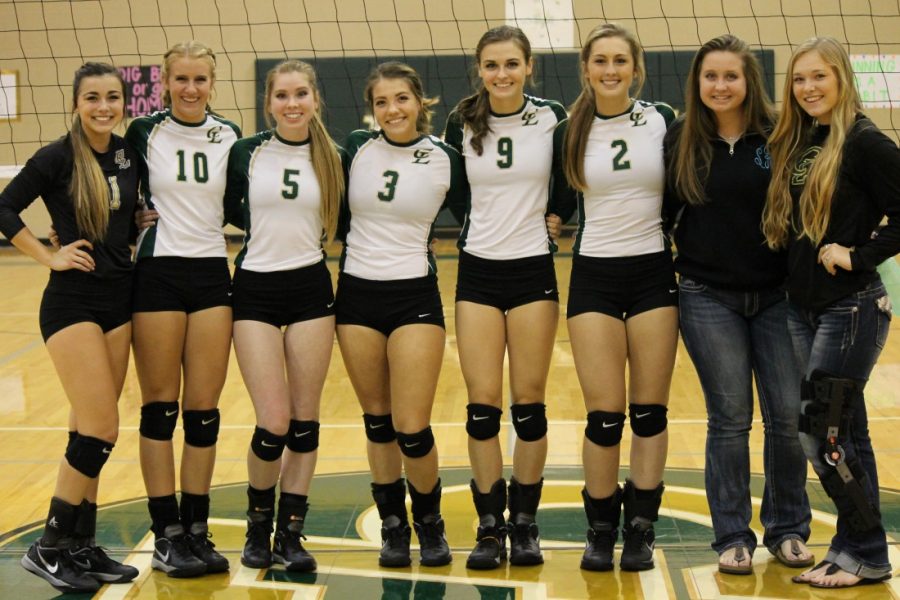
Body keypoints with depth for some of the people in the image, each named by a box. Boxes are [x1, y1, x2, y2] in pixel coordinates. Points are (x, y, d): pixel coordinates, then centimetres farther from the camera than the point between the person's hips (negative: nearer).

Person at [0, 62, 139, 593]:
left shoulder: (131, 153, 5)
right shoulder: (58, 157, -11)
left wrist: (139, 231, 4)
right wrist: (49, 256, -10)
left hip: (119, 298, 6)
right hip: (72, 302, -6)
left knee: (89, 430, 10)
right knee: (101, 431, -9)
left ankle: (81, 546, 19)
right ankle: (50, 549, 5)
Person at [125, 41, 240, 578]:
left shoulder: (230, 137, 6)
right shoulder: (144, 133, -2)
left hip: (212, 275, 3)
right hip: (158, 274, -3)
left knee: (204, 409, 5)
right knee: (160, 406, 2)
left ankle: (197, 530, 15)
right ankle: (166, 535, 10)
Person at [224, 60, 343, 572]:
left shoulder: (334, 159, 3)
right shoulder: (245, 153, -1)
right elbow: (226, 210, 9)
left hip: (311, 289, 2)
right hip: (256, 290, -2)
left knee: (305, 419, 4)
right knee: (274, 422, -7)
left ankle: (291, 532, 16)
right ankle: (259, 525, 16)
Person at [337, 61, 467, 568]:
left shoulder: (446, 159, -4)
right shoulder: (356, 149, 1)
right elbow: (338, 214, 14)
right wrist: (356, 248, 10)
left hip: (415, 297, -2)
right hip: (357, 296, 3)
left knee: (412, 429, -6)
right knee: (377, 422, 10)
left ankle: (430, 522, 18)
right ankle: (393, 527, 25)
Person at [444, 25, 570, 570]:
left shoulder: (553, 117, -3)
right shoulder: (461, 124, 0)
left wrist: (551, 215, -6)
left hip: (532, 270, -1)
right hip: (478, 271, 1)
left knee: (528, 402, 3)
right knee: (483, 404, 0)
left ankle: (525, 523, 16)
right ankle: (490, 527, 10)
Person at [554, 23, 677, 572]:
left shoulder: (663, 120, 0)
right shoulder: (571, 131, 1)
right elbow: (559, 206, 10)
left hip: (653, 274, 0)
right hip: (594, 278, 0)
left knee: (650, 411, 4)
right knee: (605, 415, -2)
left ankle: (641, 531, 15)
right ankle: (601, 531, 14)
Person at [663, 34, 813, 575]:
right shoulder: (680, 141, 0)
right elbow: (664, 211, 7)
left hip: (776, 295, 0)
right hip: (708, 298, 0)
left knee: (789, 414, 1)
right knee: (730, 418, 3)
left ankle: (787, 529, 21)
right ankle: (733, 537, 15)